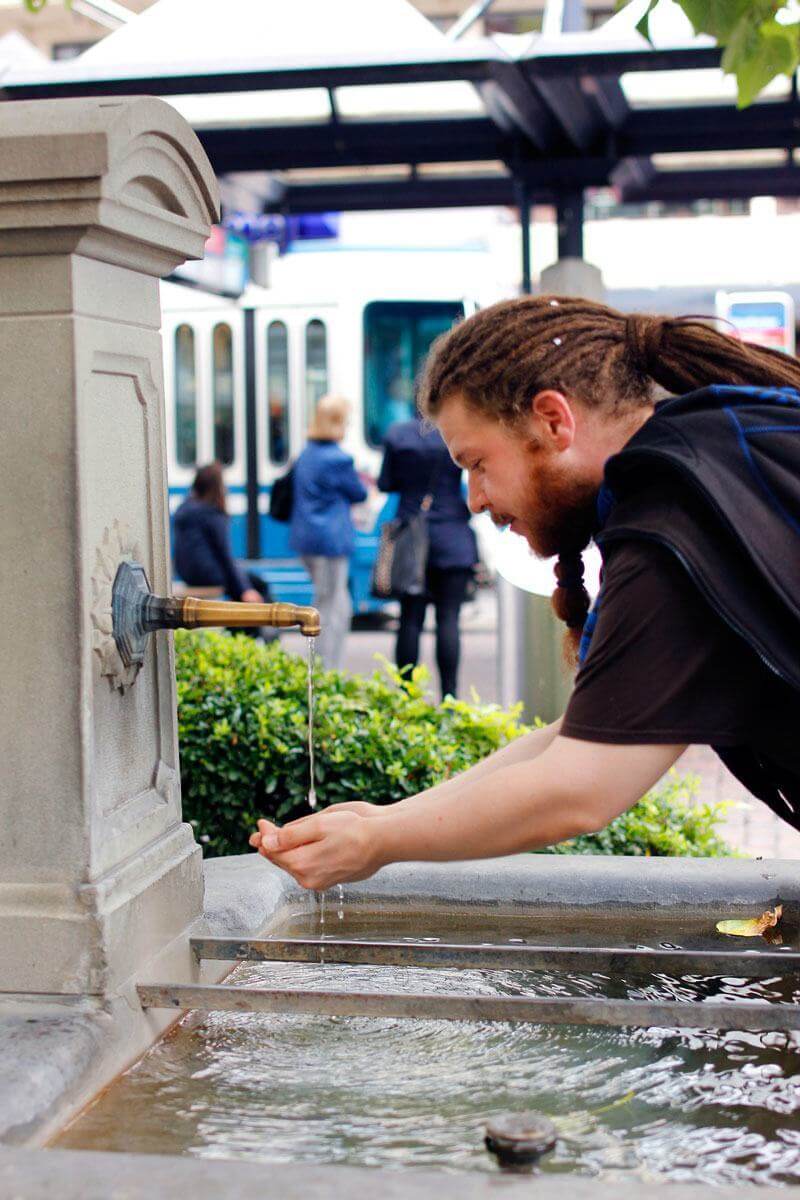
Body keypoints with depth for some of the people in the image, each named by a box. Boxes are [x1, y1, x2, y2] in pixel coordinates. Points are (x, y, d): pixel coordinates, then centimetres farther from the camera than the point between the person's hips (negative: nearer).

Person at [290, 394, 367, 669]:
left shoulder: (305, 455, 11)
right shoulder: (338, 459, -16)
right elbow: (358, 494, -2)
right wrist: (368, 488, 20)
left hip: (305, 537, 9)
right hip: (331, 539, -9)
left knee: (341, 606, 19)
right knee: (329, 609, -2)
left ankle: (322, 670, 20)